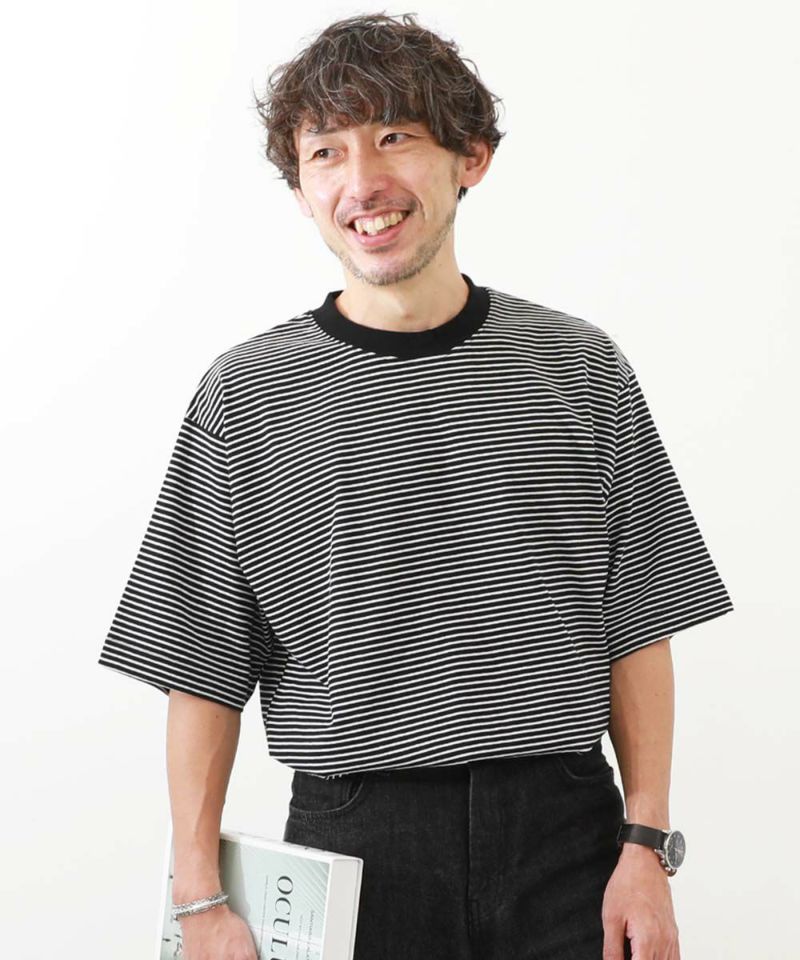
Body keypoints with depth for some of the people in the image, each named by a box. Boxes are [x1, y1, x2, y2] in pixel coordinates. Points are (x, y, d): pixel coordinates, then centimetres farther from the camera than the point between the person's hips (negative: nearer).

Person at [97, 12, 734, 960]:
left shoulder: (579, 368, 2)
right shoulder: (246, 396, -2)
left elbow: (637, 629, 4)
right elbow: (202, 669, -1)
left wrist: (646, 845, -2)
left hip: (565, 836, 1)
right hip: (351, 842, -1)